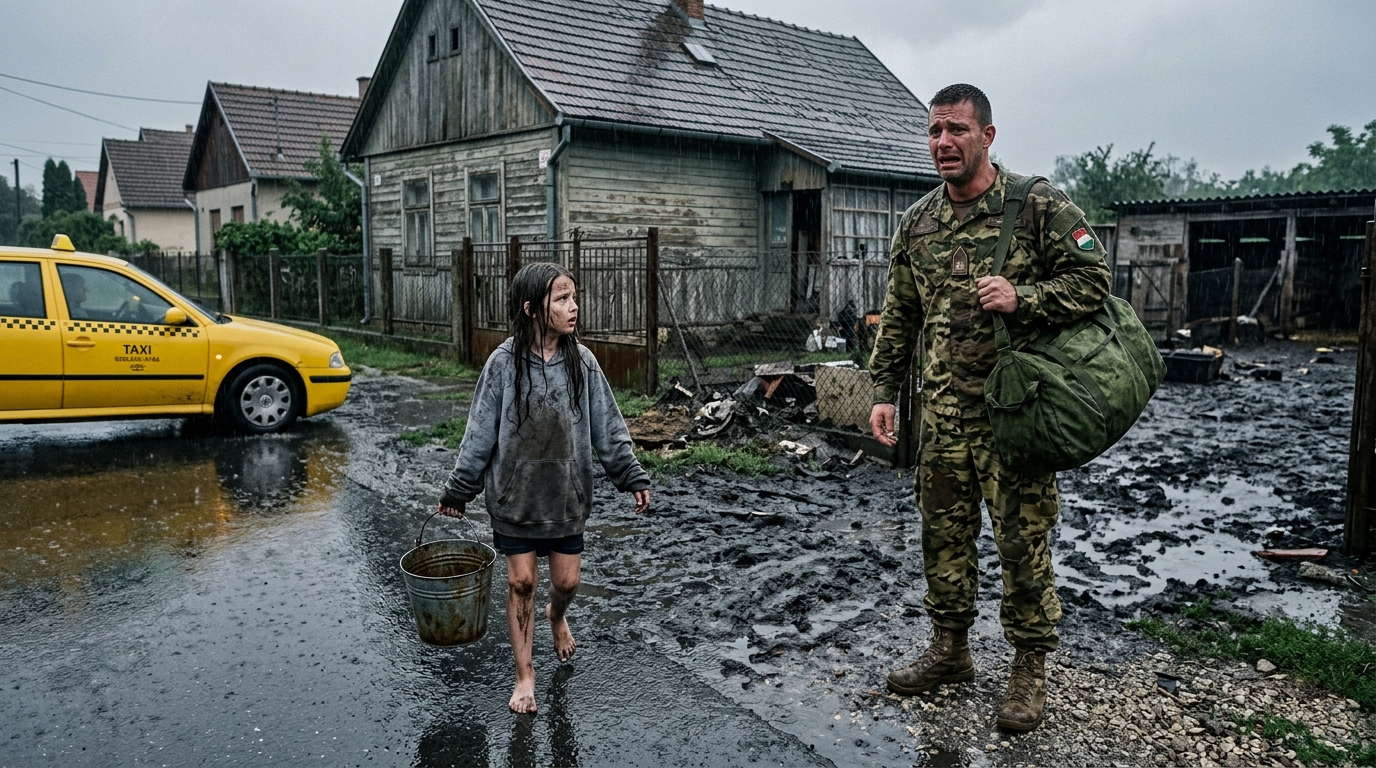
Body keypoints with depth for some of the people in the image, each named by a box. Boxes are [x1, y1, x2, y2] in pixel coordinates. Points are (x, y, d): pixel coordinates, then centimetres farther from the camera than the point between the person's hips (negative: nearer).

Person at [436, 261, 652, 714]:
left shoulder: (581, 361, -6)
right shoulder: (505, 362, -12)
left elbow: (608, 427, 1)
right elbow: (481, 432, -5)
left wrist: (632, 477, -3)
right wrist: (458, 490, -1)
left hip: (566, 493, 2)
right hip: (515, 493, -2)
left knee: (566, 581, 10)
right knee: (521, 581, 6)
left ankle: (557, 617, 47)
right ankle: (524, 674, 24)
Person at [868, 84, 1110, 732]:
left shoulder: (1038, 205, -5)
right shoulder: (915, 224, 10)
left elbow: (1093, 278, -6)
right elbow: (898, 317, 14)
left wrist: (1022, 298, -22)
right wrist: (884, 392, 9)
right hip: (942, 416, 5)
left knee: (1023, 540, 4)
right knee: (943, 533, 13)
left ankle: (1029, 669, 22)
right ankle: (950, 651, 31)